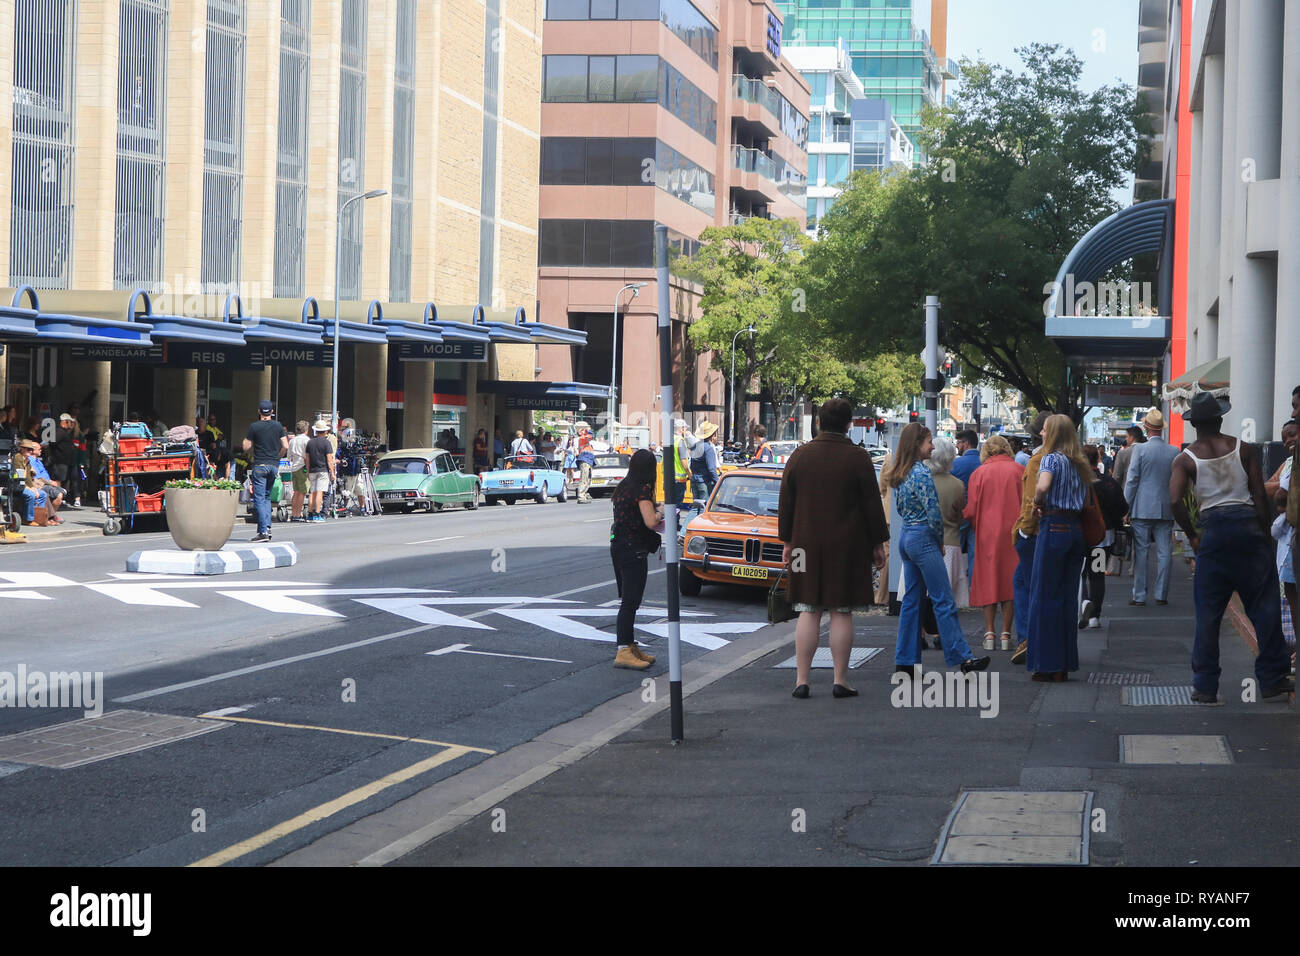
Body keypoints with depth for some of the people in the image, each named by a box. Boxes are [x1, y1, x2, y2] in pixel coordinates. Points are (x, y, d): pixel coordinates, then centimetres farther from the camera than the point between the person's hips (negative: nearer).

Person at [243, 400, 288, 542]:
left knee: (259, 499, -4)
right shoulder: (278, 426, 5)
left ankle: (263, 532, -11)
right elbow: (285, 447, 2)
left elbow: (246, 448, -3)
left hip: (260, 465, -4)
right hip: (274, 465, 4)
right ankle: (267, 527, 8)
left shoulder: (254, 427, -5)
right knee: (267, 497, 18)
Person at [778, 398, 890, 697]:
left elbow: (786, 503, 7)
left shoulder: (799, 455, 3)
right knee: (842, 613, 1)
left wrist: (787, 542, 14)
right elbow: (872, 504, -2)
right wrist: (877, 544, 6)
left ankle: (801, 680, 2)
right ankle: (840, 681, 2)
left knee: (808, 612, 5)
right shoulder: (858, 458, -5)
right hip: (848, 547, -2)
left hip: (807, 545, 2)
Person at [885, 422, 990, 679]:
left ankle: (905, 661, 9)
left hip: (906, 537, 9)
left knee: (911, 600, 10)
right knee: (944, 601, -6)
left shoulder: (900, 474, 11)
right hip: (923, 539, -9)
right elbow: (934, 513, -17)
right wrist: (940, 541, -2)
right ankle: (961, 658, -5)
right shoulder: (921, 472, -16)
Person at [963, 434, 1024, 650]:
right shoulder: (1019, 471, -1)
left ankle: (989, 632, 4)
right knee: (1011, 581, 5)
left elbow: (970, 511, -2)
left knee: (988, 581, 7)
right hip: (1013, 533, 0)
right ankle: (1006, 633, 3)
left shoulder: (979, 473, -1)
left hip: (987, 534, 0)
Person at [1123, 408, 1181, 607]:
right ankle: (1161, 595, 8)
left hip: (1142, 509, -3)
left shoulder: (1140, 450, -7)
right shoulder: (1174, 452, 3)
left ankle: (1139, 596, 1)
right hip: (1166, 510, 3)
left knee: (1140, 552, 1)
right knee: (1164, 553, 6)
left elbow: (1131, 480, -6)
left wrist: (1127, 508, 0)